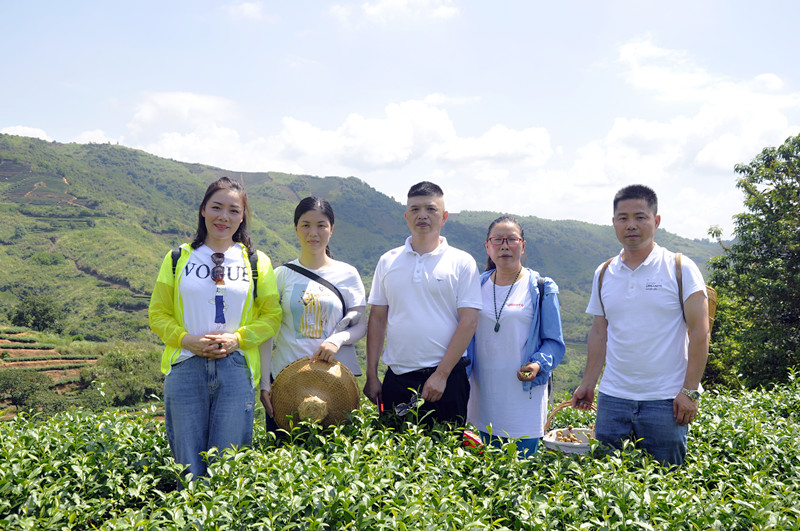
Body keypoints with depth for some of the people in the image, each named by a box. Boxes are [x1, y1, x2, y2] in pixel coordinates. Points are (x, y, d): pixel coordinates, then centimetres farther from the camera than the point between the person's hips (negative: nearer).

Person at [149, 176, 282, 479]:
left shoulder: (257, 262, 8)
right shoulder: (178, 258, 9)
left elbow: (271, 315, 7)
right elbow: (158, 314, 9)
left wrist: (237, 338, -9)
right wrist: (187, 339, -9)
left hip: (236, 368, 0)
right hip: (186, 367, 1)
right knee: (188, 466, 4)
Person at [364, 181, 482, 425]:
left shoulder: (462, 263, -1)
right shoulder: (388, 262, 9)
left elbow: (469, 321, -6)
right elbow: (377, 318, 10)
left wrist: (441, 374, -12)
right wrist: (371, 376, 5)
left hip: (445, 377, -2)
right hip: (396, 377, 3)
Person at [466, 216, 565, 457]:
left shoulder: (541, 288, -3)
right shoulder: (478, 286, 8)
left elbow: (554, 342, 0)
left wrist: (539, 365, -19)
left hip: (524, 397, -3)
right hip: (484, 397, 4)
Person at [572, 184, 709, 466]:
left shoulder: (681, 268, -4)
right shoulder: (604, 274, 9)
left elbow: (699, 332, -6)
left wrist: (690, 391, -11)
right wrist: (587, 384, 10)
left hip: (666, 400, -3)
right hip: (611, 399, 4)